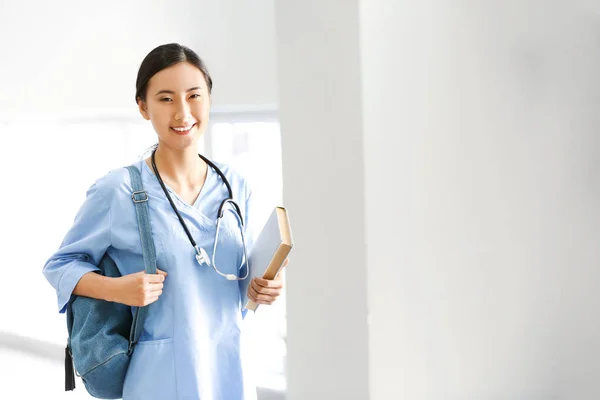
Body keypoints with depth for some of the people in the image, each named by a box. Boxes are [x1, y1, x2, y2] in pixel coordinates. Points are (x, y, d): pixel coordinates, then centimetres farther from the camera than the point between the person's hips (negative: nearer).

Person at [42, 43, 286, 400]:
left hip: (231, 369, 4)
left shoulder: (236, 187, 2)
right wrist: (116, 289, -18)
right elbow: (60, 264, -2)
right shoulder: (117, 191, -11)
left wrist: (262, 289, -9)